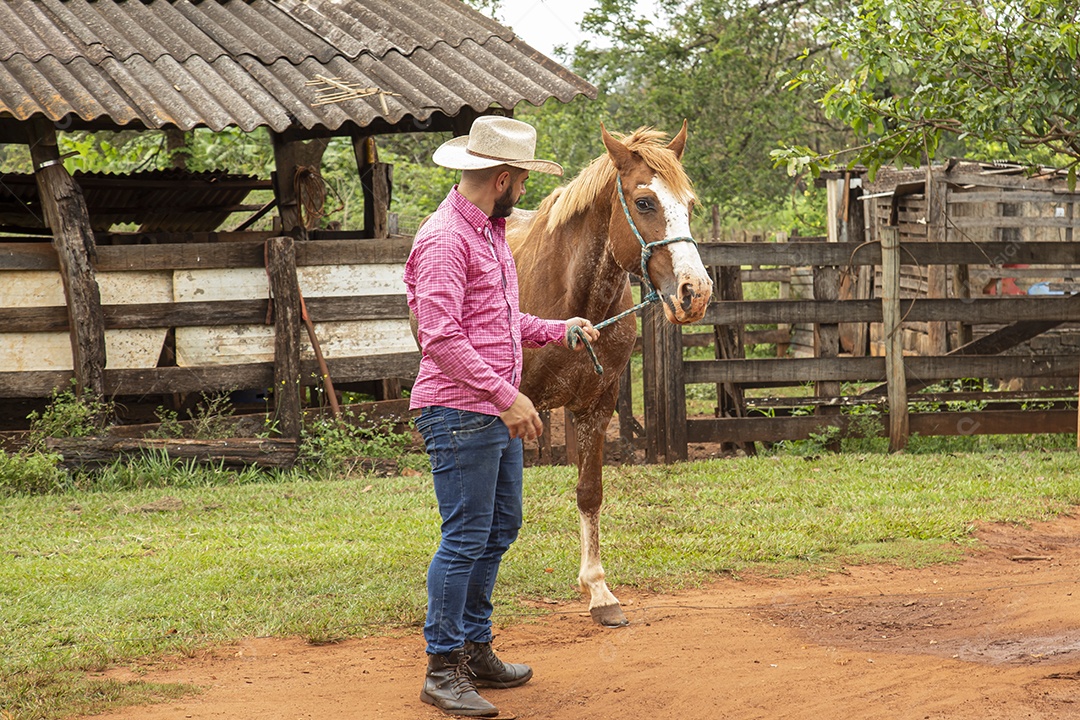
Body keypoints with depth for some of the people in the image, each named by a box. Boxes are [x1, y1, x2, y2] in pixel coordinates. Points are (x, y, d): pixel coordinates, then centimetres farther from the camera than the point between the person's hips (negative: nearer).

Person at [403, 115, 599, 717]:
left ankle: (476, 650, 26)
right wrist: (507, 396, -25)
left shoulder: (492, 233, 15)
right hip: (459, 413, -10)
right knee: (465, 539, -6)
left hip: (498, 414, 10)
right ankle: (443, 670, 1)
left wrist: (559, 331, 14)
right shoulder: (445, 240, -17)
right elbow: (442, 338, -24)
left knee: (500, 530, 16)